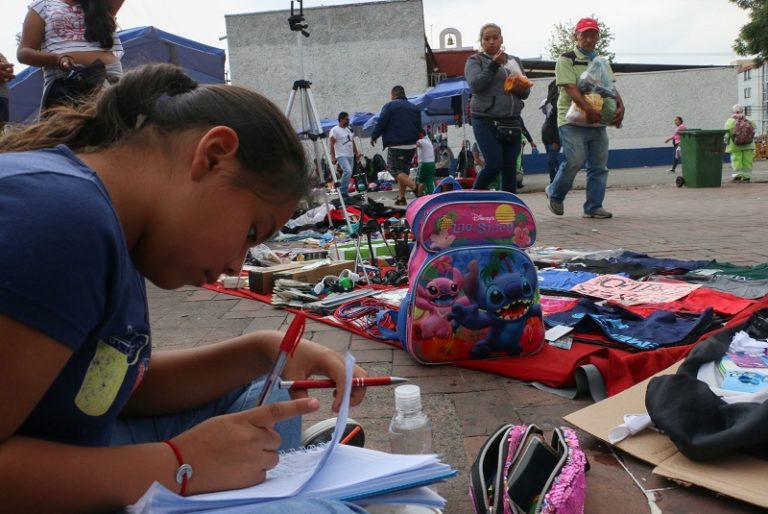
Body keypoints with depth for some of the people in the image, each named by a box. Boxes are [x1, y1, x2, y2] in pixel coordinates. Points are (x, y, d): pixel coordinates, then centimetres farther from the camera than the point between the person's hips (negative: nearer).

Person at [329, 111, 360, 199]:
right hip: (341, 156, -8)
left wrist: (356, 153, 15)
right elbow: (332, 145, -10)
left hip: (350, 156, 8)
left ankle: (345, 193, 14)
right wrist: (333, 157, -16)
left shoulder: (349, 129, 17)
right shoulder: (335, 130, -6)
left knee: (349, 174, 7)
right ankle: (343, 192, -18)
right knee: (347, 171, -26)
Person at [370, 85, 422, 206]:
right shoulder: (414, 108, 15)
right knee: (404, 171, 15)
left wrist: (373, 137, 9)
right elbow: (419, 127, 19)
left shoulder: (389, 106, -5)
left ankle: (415, 187, -24)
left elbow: (381, 124, -6)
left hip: (396, 146, -7)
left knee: (395, 170, -4)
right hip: (412, 145, 7)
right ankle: (401, 198, 12)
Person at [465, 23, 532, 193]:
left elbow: (525, 92, 17)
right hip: (486, 122, -4)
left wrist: (521, 88, -5)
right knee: (494, 165, -14)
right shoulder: (475, 61, 5)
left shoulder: (515, 61, 17)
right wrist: (494, 64, -16)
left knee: (509, 169, 2)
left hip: (512, 122, 5)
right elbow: (475, 84, -13)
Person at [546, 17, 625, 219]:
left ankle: (594, 207, 10)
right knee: (575, 161, -14)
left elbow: (611, 88, 12)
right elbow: (571, 88, -15)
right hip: (573, 121, -6)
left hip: (598, 122, 6)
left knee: (599, 166, 3)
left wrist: (620, 107, -8)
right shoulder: (566, 60, -2)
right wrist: (589, 109, -29)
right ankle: (555, 194, 10)